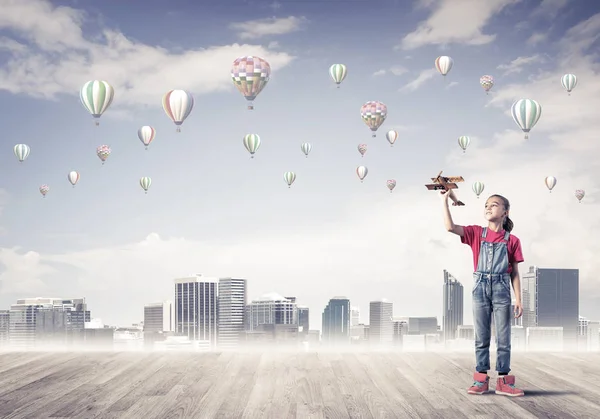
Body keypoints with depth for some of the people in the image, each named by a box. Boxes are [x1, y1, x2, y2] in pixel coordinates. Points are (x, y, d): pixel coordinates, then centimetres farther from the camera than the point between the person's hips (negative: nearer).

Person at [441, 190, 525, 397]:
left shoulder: (512, 240, 1)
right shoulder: (477, 233, 4)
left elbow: (515, 273, 3)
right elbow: (450, 227, -11)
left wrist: (518, 299, -2)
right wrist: (445, 201, -13)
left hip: (501, 290, -1)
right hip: (480, 288, 1)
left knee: (503, 338, 3)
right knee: (481, 337, 7)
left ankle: (504, 381, 8)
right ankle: (481, 380, 12)